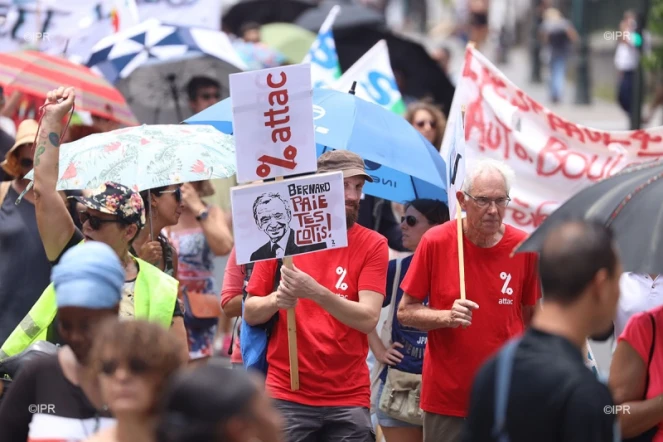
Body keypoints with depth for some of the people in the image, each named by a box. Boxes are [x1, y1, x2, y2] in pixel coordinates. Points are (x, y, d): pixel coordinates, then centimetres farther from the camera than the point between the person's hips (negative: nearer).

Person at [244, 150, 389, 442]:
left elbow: (368, 318, -11)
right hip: (287, 398, 1)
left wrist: (316, 292, -24)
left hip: (349, 400, -1)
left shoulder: (372, 245, 1)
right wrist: (276, 300, -14)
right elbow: (250, 314, 7)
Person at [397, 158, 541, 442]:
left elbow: (532, 318, 10)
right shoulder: (436, 242, -5)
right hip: (447, 398, -1)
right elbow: (405, 312, 1)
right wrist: (447, 317, -17)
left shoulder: (524, 248, 0)